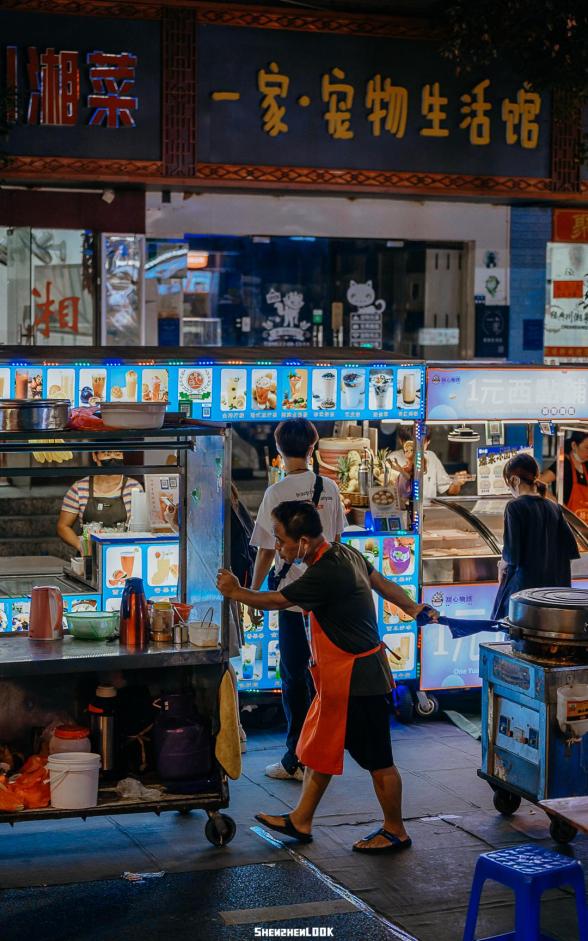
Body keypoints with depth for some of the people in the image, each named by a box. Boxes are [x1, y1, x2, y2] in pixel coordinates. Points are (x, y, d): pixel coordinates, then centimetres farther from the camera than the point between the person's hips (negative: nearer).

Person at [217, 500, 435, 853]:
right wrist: (414, 608, 23)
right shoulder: (345, 553, 2)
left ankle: (395, 832, 18)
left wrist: (234, 591, 0)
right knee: (320, 745, 16)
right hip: (339, 678, 10)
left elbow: (275, 601, -16)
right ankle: (301, 821, 27)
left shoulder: (325, 575, -27)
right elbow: (381, 582, 13)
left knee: (378, 760, 5)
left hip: (357, 679, -10)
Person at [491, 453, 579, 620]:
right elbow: (570, 549, 7)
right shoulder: (553, 508, 6)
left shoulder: (515, 507, -12)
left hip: (523, 583, -6)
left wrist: (502, 566, 4)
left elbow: (511, 553, -15)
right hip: (551, 584, 6)